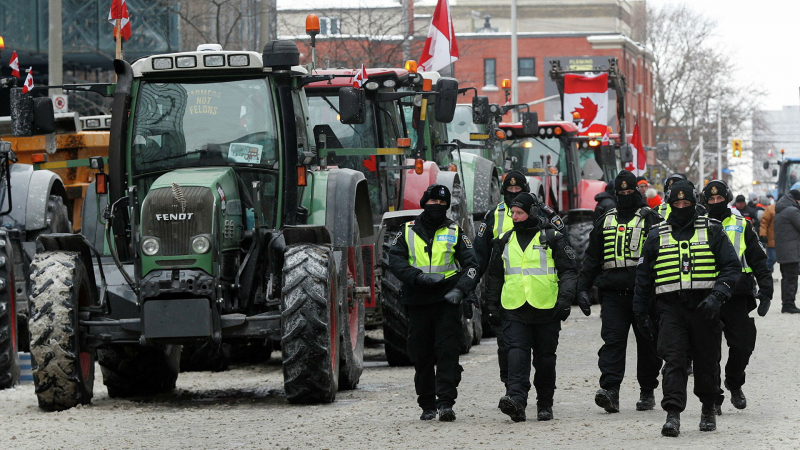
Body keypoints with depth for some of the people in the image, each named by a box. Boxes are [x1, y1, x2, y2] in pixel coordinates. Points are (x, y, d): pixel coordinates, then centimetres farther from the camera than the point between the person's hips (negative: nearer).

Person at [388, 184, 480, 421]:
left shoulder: (455, 232, 9)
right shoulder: (408, 231, 10)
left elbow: (471, 264, 4)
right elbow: (395, 259, 0)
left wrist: (460, 289, -14)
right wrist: (418, 276, -16)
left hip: (447, 302, -1)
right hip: (418, 301, 1)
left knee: (448, 351, -11)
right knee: (421, 356, 4)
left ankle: (446, 403, -14)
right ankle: (427, 406, 14)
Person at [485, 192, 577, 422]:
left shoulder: (552, 239, 2)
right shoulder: (505, 241, 13)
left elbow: (569, 271, 1)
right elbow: (495, 274, 24)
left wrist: (565, 297, -10)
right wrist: (492, 302, 20)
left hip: (546, 309, -2)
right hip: (514, 310, 2)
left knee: (545, 358, 6)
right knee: (517, 354, -15)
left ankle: (545, 405, 17)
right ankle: (516, 400, -27)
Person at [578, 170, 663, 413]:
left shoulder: (651, 220, 5)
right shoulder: (605, 222, 15)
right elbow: (592, 257, 18)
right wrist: (583, 288, 10)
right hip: (613, 291, 2)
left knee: (647, 343, 6)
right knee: (612, 339, -11)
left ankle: (648, 391, 18)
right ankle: (610, 390, -20)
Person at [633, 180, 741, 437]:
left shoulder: (712, 231, 5)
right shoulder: (657, 236, 10)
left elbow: (732, 267, 1)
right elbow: (643, 277, 16)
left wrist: (716, 296, -13)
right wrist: (641, 314, 12)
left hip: (704, 308, 0)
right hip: (671, 307, 0)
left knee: (707, 361, 7)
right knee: (673, 360, -11)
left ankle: (708, 409, 27)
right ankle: (673, 415, -17)